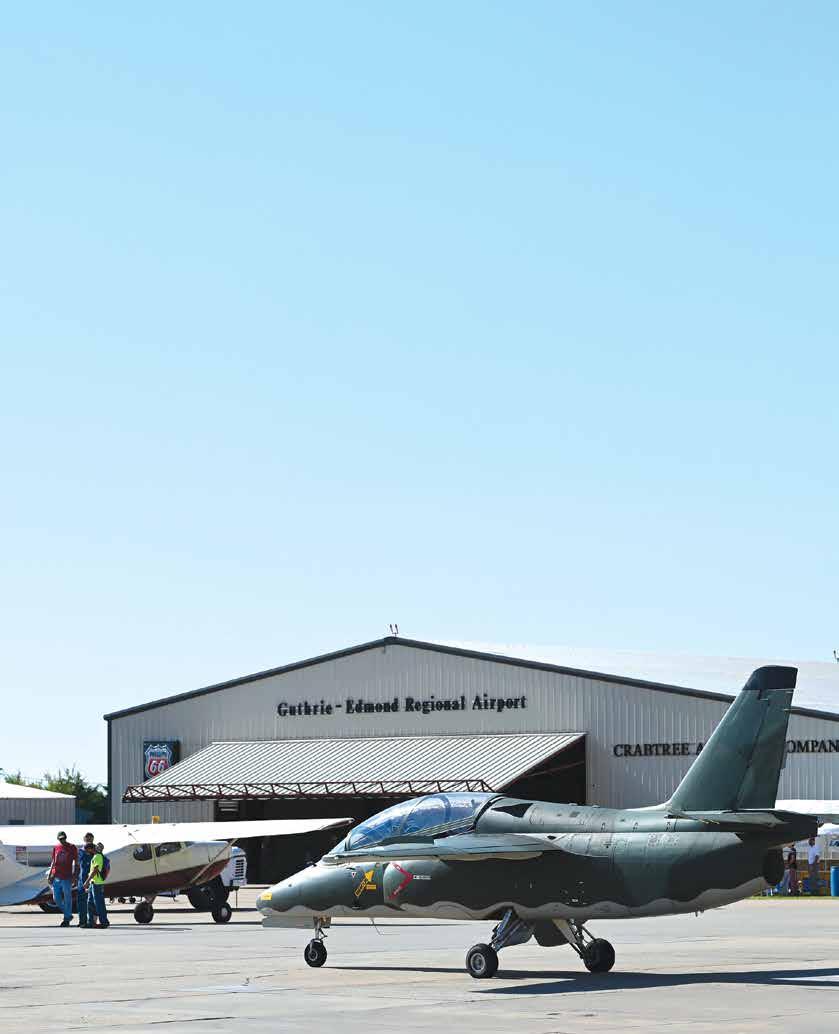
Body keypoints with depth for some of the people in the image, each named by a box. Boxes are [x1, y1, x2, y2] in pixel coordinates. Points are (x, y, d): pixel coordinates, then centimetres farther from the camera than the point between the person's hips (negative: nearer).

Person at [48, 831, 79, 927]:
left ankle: (67, 919, 7)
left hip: (67, 877, -5)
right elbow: (53, 862, 18)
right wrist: (50, 875, 12)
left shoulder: (72, 848, 0)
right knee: (57, 898, 6)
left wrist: (75, 875, -8)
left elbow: (76, 863, 0)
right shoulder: (56, 847, 12)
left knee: (67, 898, -1)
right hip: (56, 877, 5)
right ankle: (68, 915, 22)